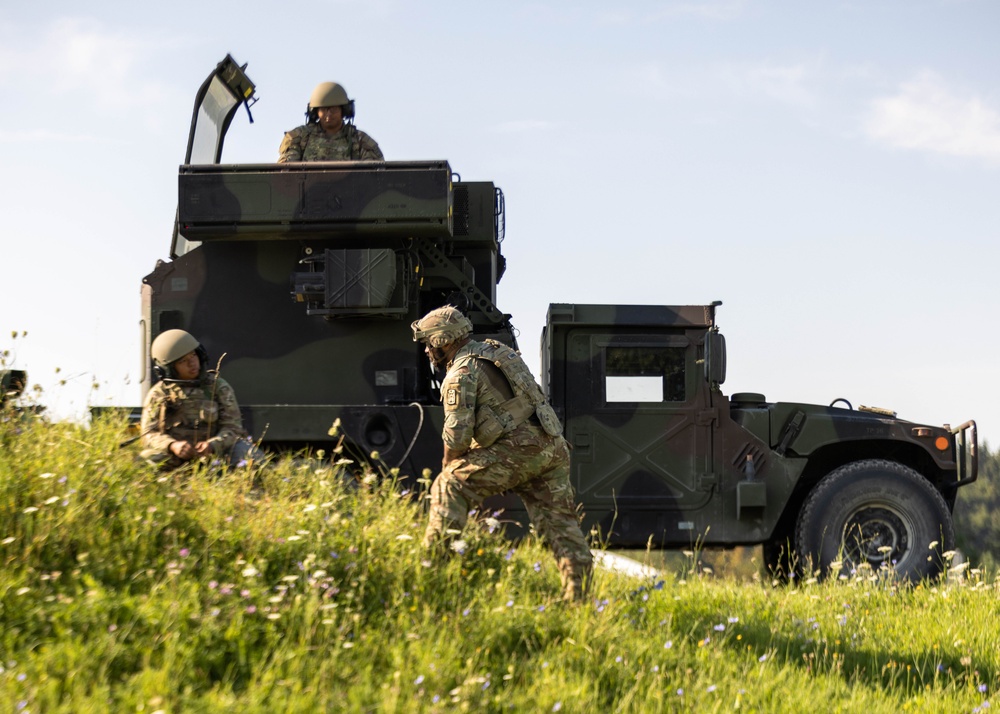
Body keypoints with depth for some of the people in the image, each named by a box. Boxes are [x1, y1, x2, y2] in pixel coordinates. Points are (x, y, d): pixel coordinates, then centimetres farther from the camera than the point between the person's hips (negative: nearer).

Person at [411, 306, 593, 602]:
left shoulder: (461, 374, -6)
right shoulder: (496, 350, 21)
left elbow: (457, 434, -11)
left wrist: (448, 464, 9)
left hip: (519, 448, -9)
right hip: (553, 446, 9)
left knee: (451, 486, -1)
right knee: (560, 521, 8)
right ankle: (578, 594, 6)